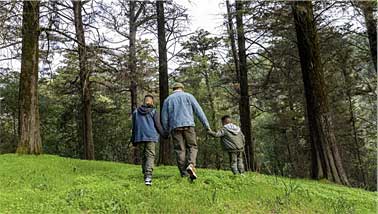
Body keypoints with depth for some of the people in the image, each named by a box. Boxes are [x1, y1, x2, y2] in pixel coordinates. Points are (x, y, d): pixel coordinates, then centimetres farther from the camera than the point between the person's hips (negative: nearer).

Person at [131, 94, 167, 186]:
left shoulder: (136, 112, 11)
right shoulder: (153, 111, 1)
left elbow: (134, 127, 12)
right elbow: (158, 125, -2)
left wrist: (133, 140, 17)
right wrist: (164, 134, 14)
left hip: (139, 137, 3)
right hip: (151, 137, -3)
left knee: (143, 156, 13)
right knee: (150, 156, -5)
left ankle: (146, 176, 15)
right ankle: (148, 176, -21)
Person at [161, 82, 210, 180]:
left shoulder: (168, 100, 16)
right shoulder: (188, 96, 11)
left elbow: (164, 118, 12)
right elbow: (199, 111, 5)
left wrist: (167, 131, 20)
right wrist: (206, 125, 5)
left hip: (175, 127, 2)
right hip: (188, 125, -1)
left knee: (180, 150, 3)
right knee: (193, 147, 6)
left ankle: (184, 174, 0)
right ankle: (191, 165, -20)